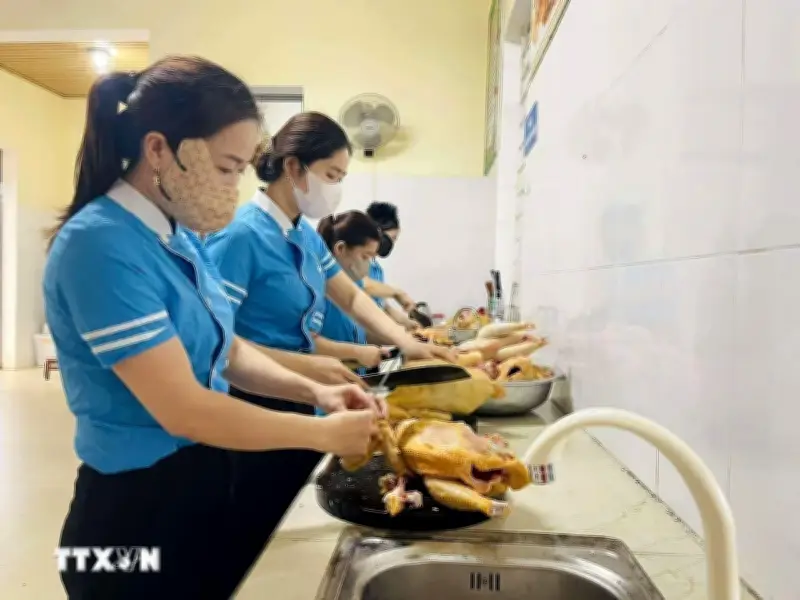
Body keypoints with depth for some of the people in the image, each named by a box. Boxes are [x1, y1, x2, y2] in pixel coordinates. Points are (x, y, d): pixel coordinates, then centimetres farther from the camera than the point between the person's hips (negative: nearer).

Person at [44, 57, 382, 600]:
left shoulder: (180, 237, 2)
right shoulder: (100, 244, -23)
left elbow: (226, 350, 10)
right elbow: (181, 410, -26)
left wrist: (312, 390, -5)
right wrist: (324, 433, -19)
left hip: (204, 487, 8)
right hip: (135, 509, -8)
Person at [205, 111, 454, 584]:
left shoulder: (305, 235, 5)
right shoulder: (242, 234, -20)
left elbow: (351, 297, 12)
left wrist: (407, 343, -2)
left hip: (297, 409, 8)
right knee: (258, 552, 11)